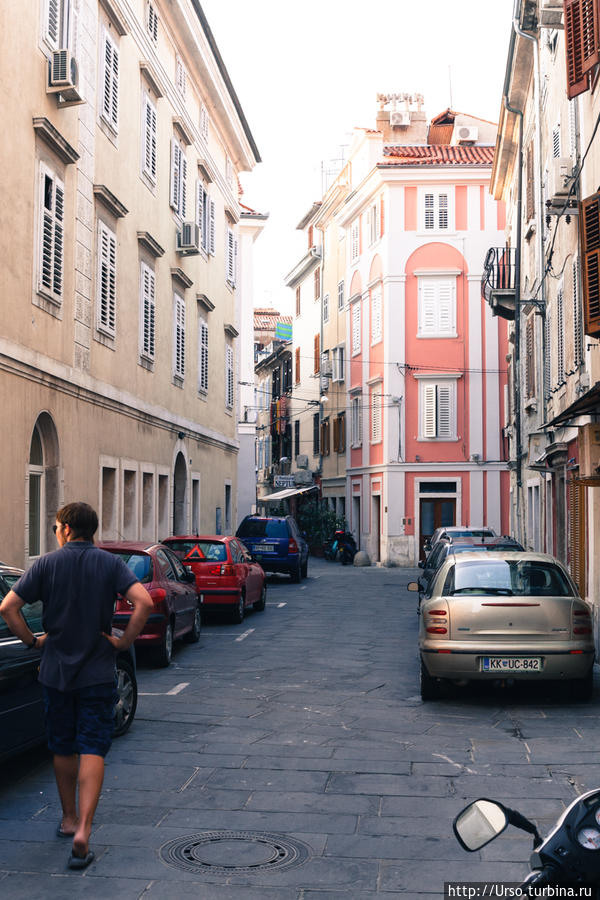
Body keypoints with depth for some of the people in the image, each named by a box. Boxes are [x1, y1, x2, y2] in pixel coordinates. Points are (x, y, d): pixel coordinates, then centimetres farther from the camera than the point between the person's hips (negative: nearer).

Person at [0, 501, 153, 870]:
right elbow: (144, 602, -17)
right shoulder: (110, 563, -4)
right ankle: (83, 830, -14)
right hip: (98, 672, -1)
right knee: (93, 750, -1)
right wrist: (124, 642, -7)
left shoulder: (47, 564, -3)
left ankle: (69, 818, 32)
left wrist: (32, 640, 4)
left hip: (56, 671, 1)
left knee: (63, 749, 17)